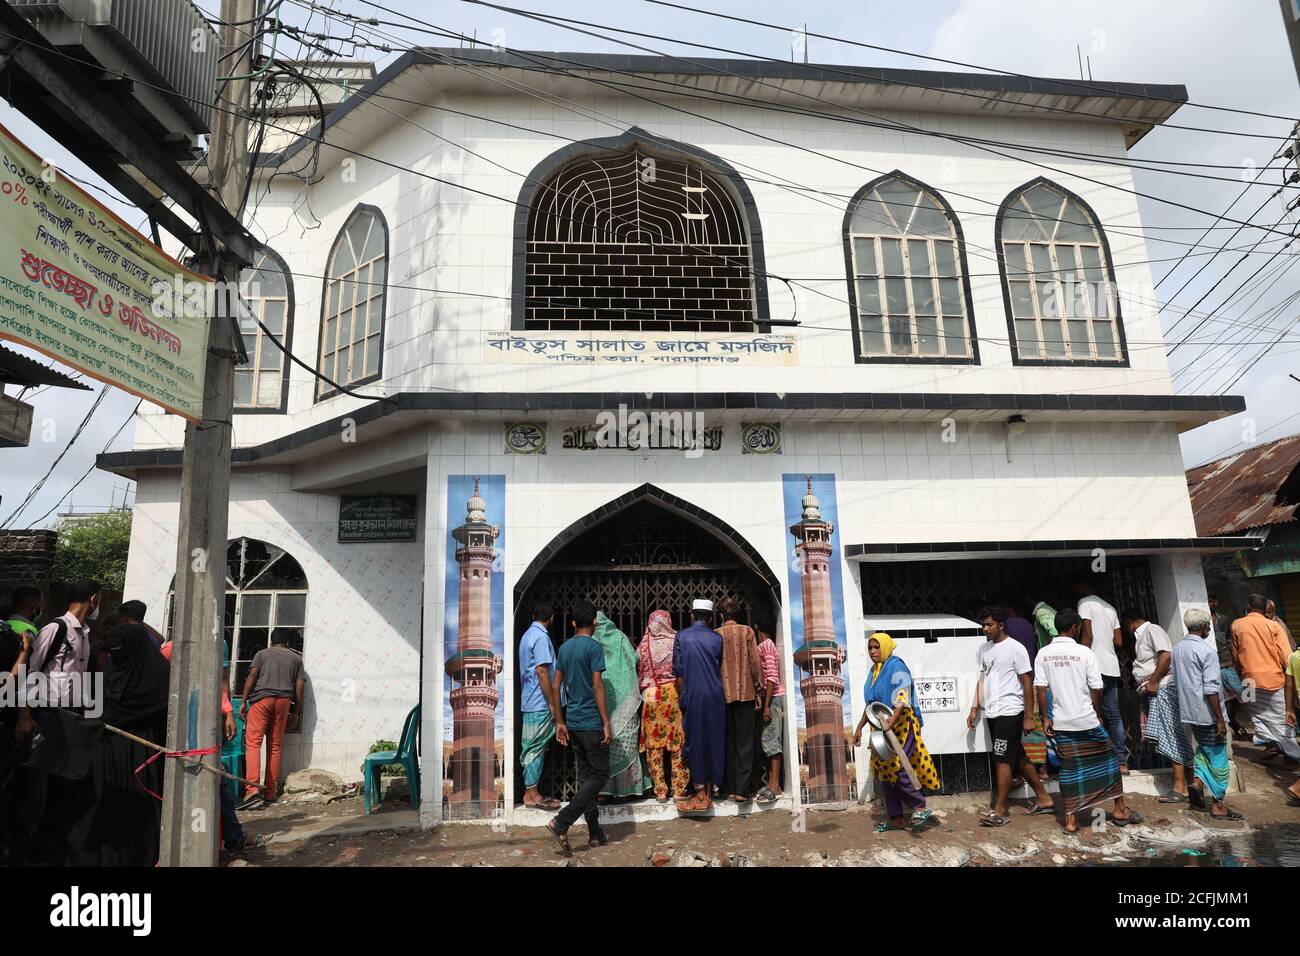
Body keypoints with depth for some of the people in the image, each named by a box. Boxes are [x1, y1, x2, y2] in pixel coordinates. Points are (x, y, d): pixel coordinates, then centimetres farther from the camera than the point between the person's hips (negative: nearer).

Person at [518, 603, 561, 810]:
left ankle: (532, 792, 17)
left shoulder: (528, 635, 15)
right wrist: (552, 703, -17)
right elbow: (542, 671, -21)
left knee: (534, 748, 12)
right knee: (536, 748, -4)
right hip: (539, 703, -10)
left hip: (529, 702, 10)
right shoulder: (541, 637, -15)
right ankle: (532, 794, 2)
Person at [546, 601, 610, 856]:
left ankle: (595, 834, 17)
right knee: (599, 775, 0)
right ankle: (561, 823, -11)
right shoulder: (593, 647, -12)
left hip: (572, 723, 7)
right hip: (592, 723, -7)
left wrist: (560, 722, 16)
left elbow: (556, 687, 11)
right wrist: (606, 724, -13)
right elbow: (597, 687, -16)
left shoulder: (564, 648, 9)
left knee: (586, 776, 13)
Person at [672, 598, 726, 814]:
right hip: (715, 697, 3)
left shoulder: (682, 636, -1)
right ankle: (709, 792, 16)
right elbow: (721, 669, 9)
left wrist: (683, 697, 7)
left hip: (693, 696, -2)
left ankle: (701, 796, 2)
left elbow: (678, 671, -2)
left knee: (695, 742, 2)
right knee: (714, 741, 10)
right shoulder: (717, 638, 4)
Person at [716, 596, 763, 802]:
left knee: (729, 743, 10)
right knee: (745, 743, 3)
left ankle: (730, 788, 11)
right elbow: (755, 663, -4)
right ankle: (742, 789, -1)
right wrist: (759, 690, 3)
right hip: (745, 693, -1)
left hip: (723, 695, 2)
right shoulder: (747, 631, -1)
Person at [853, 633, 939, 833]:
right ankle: (896, 818, 14)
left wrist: (892, 720, -38)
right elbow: (870, 704, 23)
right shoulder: (874, 671, 16)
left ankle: (920, 807, 1)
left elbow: (902, 698, -24)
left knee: (897, 767, -16)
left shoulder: (896, 666, -10)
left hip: (901, 724, -8)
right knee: (884, 770, 7)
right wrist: (859, 727, 23)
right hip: (882, 727, 8)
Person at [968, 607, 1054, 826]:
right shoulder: (985, 649, 12)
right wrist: (975, 708, 12)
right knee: (1018, 758, 15)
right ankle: (1044, 799, 28)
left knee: (1002, 760, -7)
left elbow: (1027, 683, -9)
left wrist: (1029, 716, -11)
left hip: (1009, 711, -8)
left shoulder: (1015, 648, -10)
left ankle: (1000, 812, -2)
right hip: (991, 713, 8)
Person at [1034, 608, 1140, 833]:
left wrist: (1046, 718, 4)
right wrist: (1098, 714, 8)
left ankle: (1071, 819, 10)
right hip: (1087, 720, -2)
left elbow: (1041, 689, -4)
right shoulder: (1084, 652, -10)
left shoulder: (1043, 654, -2)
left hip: (1061, 723, 3)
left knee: (1069, 767, 9)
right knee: (1109, 759, 18)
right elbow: (1096, 689, -7)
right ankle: (1119, 810, 27)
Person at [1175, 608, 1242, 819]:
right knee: (1218, 757, 5)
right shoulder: (1207, 651, -17)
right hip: (1207, 714, -7)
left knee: (1204, 747, 24)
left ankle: (1197, 781, 7)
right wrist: (1220, 719, -14)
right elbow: (1211, 690, -19)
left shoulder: (1177, 649, 7)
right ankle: (1217, 804, 13)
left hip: (1187, 713, 7)